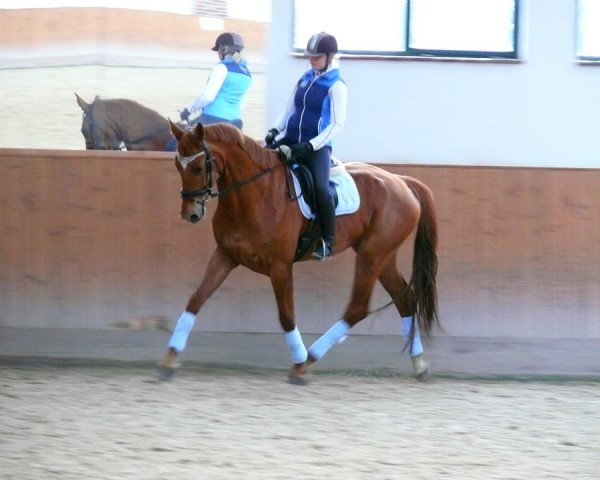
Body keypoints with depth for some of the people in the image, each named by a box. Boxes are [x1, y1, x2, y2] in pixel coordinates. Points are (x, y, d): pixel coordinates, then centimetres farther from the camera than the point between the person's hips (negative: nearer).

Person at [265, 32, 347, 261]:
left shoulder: (336, 86, -6)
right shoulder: (305, 79, 13)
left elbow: (337, 124, -11)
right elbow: (290, 109, 20)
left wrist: (311, 146, -20)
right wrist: (275, 130, 1)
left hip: (317, 146, -7)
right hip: (291, 141, 7)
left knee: (321, 189, -27)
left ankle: (327, 242, -15)